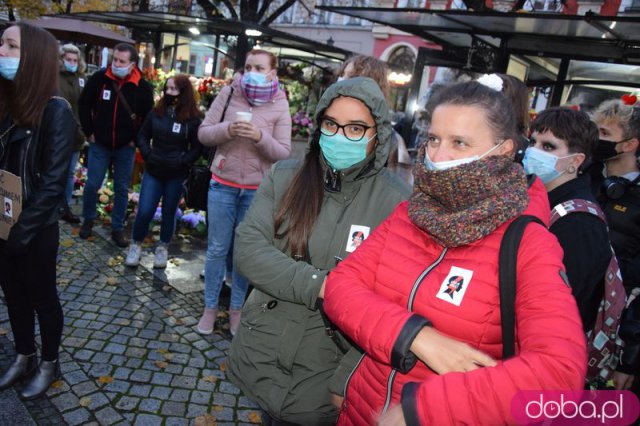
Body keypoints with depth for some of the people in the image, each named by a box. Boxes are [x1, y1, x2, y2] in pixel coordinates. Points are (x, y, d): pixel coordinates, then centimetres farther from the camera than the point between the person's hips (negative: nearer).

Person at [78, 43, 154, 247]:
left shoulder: (142, 86, -8)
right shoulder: (99, 78, -6)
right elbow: (84, 104, 5)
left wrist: (136, 139, -3)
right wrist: (89, 132, 1)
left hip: (125, 147, 0)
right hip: (99, 144, 1)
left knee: (122, 189, 6)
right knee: (92, 184, 4)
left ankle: (118, 229, 18)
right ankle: (88, 220, 28)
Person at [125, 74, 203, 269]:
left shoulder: (193, 118, -7)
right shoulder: (156, 112, 1)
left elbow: (197, 148, -4)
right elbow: (143, 135, 10)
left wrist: (180, 162, -15)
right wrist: (148, 155, -5)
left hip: (176, 175, -2)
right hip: (153, 171, 2)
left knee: (169, 213, 11)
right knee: (144, 212, -1)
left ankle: (163, 248, 28)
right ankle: (136, 245, 21)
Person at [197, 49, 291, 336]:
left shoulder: (280, 105, -4)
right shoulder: (229, 94, -2)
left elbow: (283, 152, -6)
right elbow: (203, 133, -1)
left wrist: (260, 137, -24)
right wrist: (227, 129, -21)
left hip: (257, 190, 0)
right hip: (223, 185, 1)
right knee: (217, 249, 8)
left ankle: (236, 309, 26)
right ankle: (210, 308, 24)